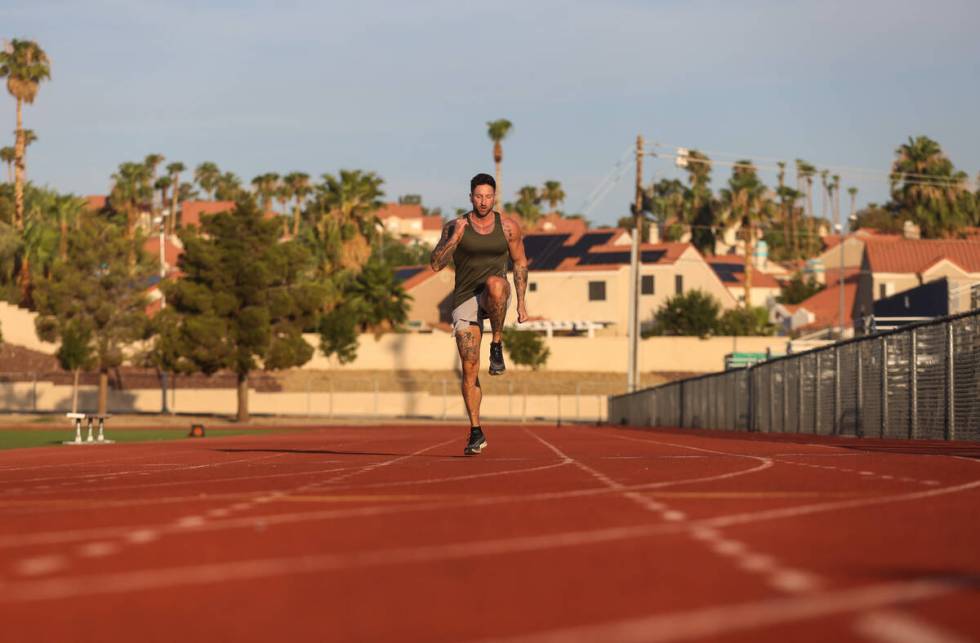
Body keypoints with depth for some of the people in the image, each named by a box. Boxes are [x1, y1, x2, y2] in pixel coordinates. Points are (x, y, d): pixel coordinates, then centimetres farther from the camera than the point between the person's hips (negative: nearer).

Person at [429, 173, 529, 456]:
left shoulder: (508, 227, 3)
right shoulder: (455, 227, 0)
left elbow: (520, 263, 13)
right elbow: (435, 264, -7)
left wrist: (521, 302, 8)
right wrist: (455, 237, -19)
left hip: (493, 296, -1)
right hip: (465, 300, 1)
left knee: (495, 283, -40)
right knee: (469, 367, -4)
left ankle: (497, 345, -21)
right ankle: (476, 432, 7)